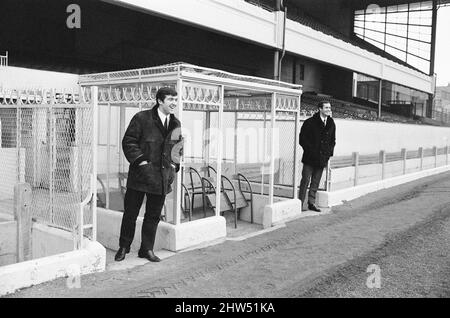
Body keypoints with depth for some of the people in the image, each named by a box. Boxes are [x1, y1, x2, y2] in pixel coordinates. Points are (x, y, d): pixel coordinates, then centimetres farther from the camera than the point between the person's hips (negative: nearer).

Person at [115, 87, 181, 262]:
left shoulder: (176, 124, 9)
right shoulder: (142, 118, -7)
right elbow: (128, 141, -6)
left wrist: (174, 165, 8)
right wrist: (140, 160, -14)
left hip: (162, 178, 5)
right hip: (140, 175, -4)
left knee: (153, 215, 11)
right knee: (131, 213, 6)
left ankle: (147, 249, 24)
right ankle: (123, 247, 23)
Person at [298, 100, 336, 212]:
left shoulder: (331, 124, 9)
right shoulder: (310, 122, -7)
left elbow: (333, 140, 19)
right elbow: (302, 138, -6)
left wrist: (329, 152, 5)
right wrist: (310, 150, -12)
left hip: (322, 158, 5)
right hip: (310, 158, -5)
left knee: (316, 182, 11)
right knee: (306, 180, 0)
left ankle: (311, 203, 19)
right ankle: (300, 203, 7)